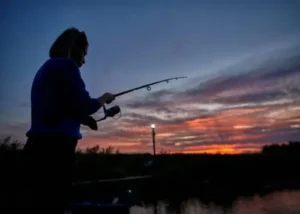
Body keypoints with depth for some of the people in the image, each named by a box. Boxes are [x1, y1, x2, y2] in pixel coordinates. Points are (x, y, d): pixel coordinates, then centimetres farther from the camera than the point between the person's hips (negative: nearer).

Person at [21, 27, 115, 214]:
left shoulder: (46, 68, 21)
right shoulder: (65, 65, -6)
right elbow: (83, 106, -11)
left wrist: (82, 119, 20)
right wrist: (104, 98, 6)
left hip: (40, 145, 9)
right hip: (55, 146, -9)